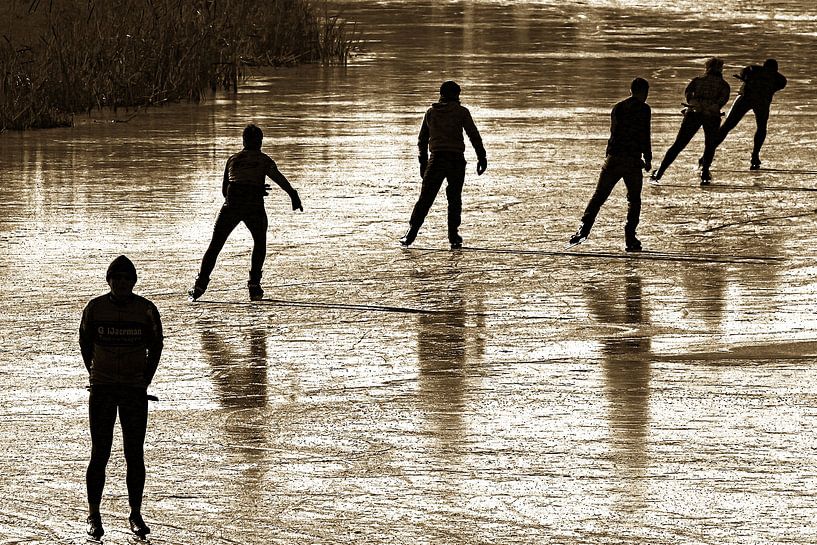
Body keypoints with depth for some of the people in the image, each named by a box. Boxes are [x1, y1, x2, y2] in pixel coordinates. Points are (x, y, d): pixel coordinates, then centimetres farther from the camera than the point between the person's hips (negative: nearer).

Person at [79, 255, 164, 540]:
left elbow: (156, 346, 9)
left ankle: (136, 515, 12)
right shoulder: (95, 308, -3)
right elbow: (85, 343, 11)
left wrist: (145, 380, 6)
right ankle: (94, 515, 9)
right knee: (99, 454, -1)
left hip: (135, 390, 0)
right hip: (102, 390, 0)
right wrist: (95, 376, 9)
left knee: (135, 455, 2)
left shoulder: (146, 310, -3)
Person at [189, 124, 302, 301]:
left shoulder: (232, 159, 19)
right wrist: (293, 195, -19)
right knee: (260, 243, 21)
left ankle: (200, 286, -1)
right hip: (254, 207, -2)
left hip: (231, 206, 2)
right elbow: (279, 178, -10)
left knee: (215, 246, 9)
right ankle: (254, 285, 11)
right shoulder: (263, 160, 9)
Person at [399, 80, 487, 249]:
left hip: (436, 159, 2)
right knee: (455, 199, 7)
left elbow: (422, 139, 16)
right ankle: (454, 237, 5)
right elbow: (474, 136, -2)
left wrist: (423, 162, 25)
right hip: (456, 160, -2)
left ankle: (411, 233, -4)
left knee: (425, 198, 4)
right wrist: (482, 157, 3)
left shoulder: (431, 112, 12)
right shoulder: (461, 112, 1)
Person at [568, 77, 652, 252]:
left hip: (613, 158, 4)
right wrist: (648, 159, 1)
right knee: (634, 199, 9)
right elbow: (644, 135, -7)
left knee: (598, 196, 4)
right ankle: (630, 239, 4)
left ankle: (584, 228, -13)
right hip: (632, 160, -4)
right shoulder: (643, 109, -3)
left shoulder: (617, 108, 15)